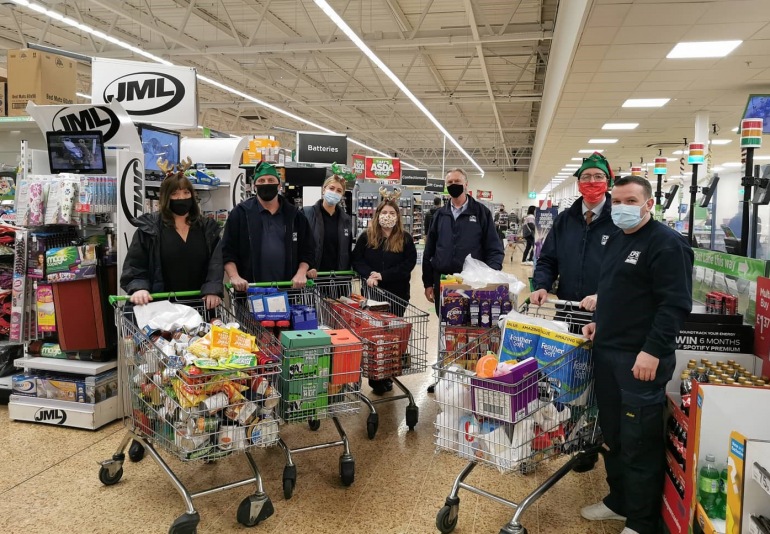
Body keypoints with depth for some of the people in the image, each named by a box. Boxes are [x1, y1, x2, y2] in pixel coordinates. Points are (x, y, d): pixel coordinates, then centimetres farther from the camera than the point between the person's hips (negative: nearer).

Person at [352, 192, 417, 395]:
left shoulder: (405, 239, 1)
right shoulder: (366, 237, 4)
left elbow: (409, 264, -7)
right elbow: (357, 259, 1)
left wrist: (384, 275, -17)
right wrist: (368, 274, -19)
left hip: (397, 294, 0)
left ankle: (387, 377, 16)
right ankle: (375, 377, 12)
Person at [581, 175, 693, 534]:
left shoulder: (667, 244, -12)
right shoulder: (615, 240, 15)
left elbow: (676, 304, -19)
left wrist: (653, 351, -24)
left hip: (641, 359, -9)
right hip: (607, 353, 9)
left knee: (640, 443, 1)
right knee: (612, 434, 18)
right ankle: (619, 501, 35)